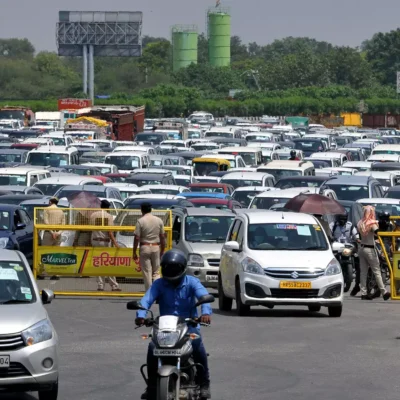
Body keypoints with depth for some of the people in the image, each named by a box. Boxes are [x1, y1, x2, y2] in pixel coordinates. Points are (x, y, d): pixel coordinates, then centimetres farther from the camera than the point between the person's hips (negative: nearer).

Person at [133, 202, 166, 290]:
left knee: (147, 273, 2)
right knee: (156, 272, 10)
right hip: (156, 248, 3)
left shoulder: (141, 221, -8)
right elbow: (162, 237, 6)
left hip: (145, 248, -3)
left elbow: (137, 238, -10)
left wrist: (134, 252, -3)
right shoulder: (159, 220, 3)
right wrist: (162, 250, 15)